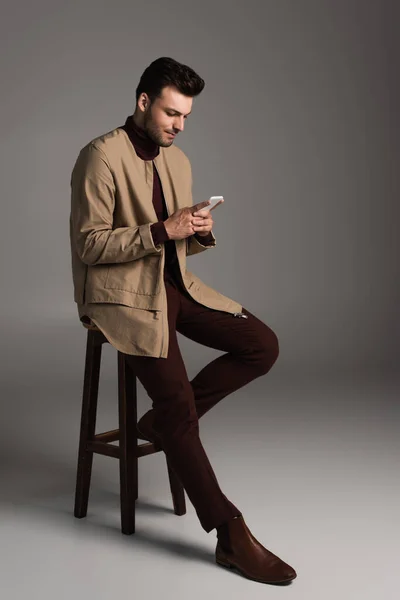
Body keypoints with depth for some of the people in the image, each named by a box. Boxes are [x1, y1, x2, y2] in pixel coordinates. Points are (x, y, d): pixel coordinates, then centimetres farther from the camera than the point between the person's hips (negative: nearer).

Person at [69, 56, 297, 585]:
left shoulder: (178, 161, 13)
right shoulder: (101, 156, -11)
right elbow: (89, 244, -15)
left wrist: (200, 233, -5)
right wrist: (162, 231, -23)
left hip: (175, 284, 8)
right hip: (122, 294, -8)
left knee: (263, 346, -7)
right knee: (180, 406, -17)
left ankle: (164, 419, 3)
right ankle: (231, 535, -7)